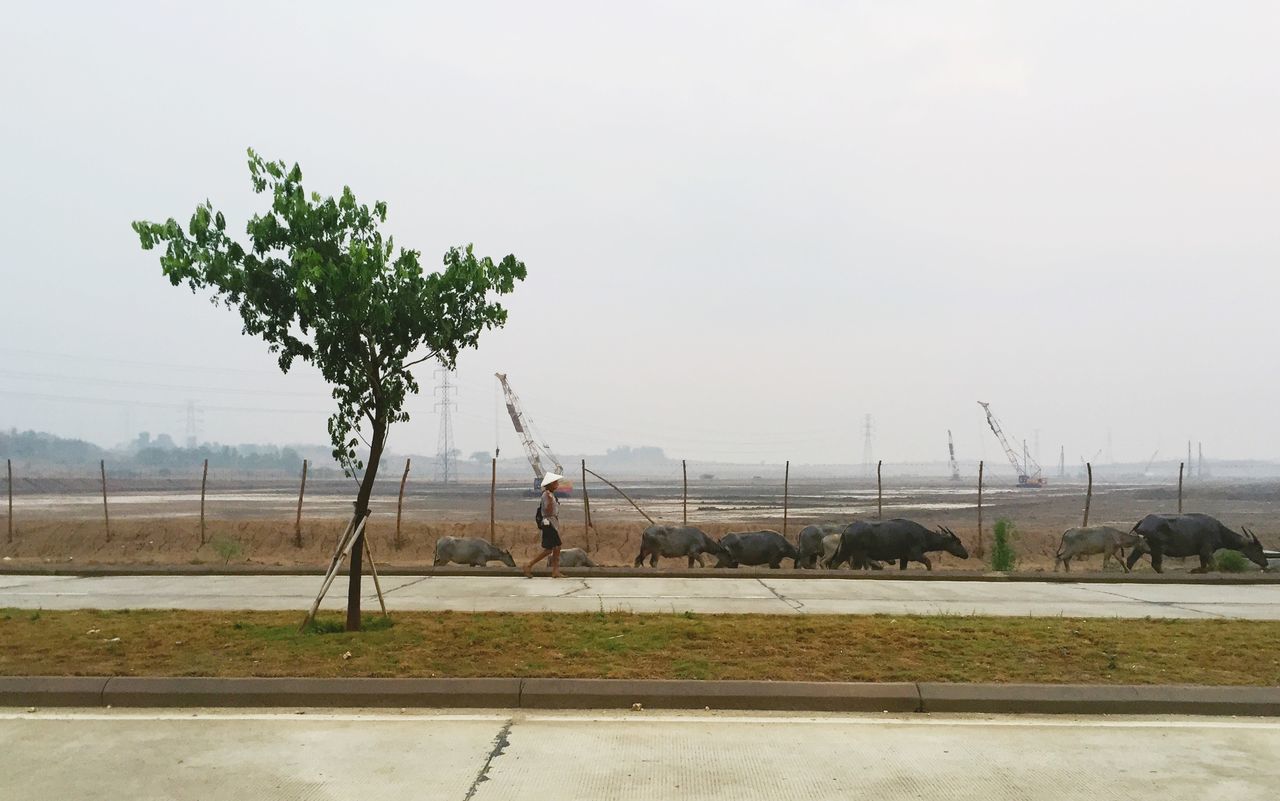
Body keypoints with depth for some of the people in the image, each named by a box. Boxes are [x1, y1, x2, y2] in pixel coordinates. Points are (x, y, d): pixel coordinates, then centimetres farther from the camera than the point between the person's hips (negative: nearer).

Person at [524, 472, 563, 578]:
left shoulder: (552, 495, 13)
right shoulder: (546, 495, -15)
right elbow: (549, 511, -24)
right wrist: (550, 499, -35)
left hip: (554, 524, 10)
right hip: (548, 524, -10)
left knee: (557, 548, 8)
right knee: (548, 550, -7)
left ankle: (555, 572, 10)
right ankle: (529, 566, 1)